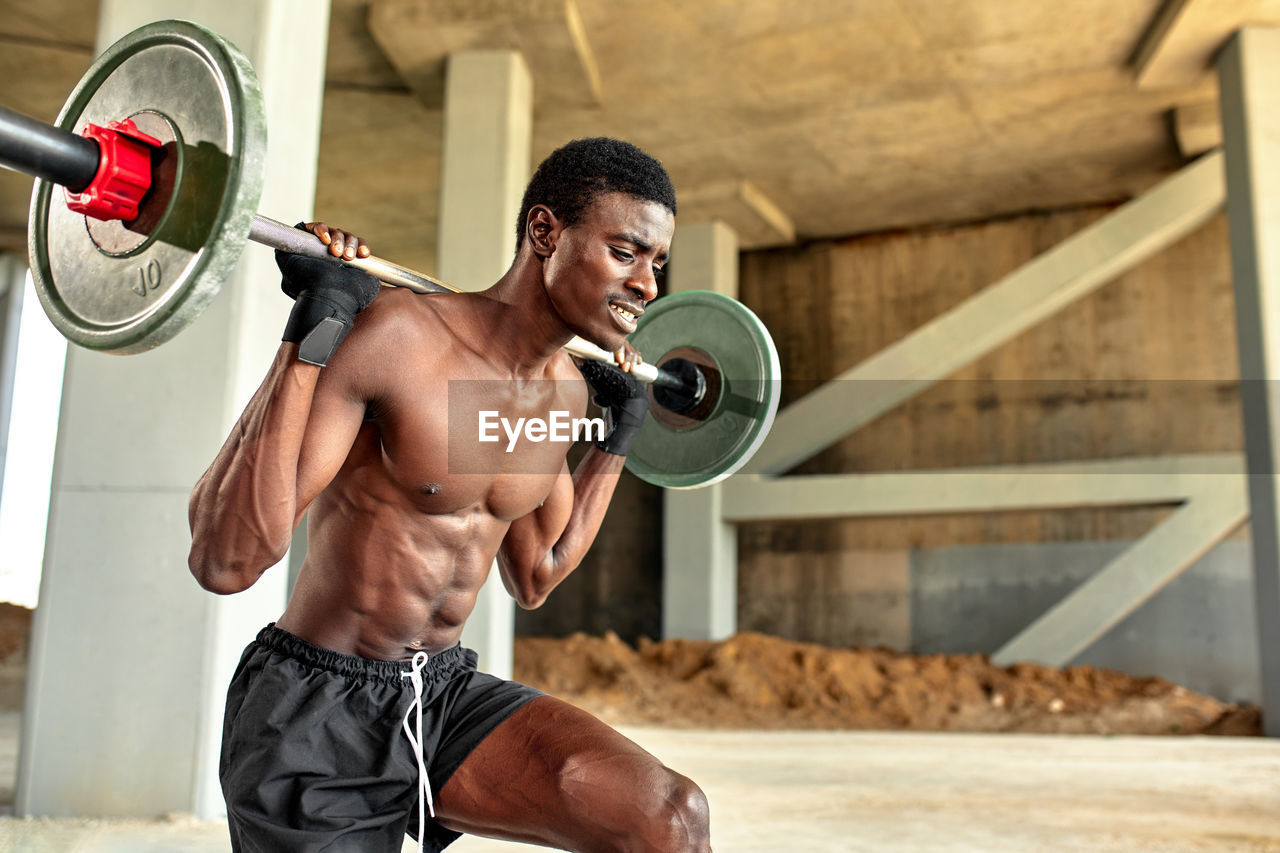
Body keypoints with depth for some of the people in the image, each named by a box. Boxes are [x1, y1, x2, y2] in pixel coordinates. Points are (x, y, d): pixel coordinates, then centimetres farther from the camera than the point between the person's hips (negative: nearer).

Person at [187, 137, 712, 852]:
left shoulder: (566, 390, 1)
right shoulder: (392, 337, -21)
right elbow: (224, 561, -28)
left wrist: (619, 435, 14)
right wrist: (313, 333, -32)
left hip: (448, 694, 5)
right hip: (317, 715, -5)